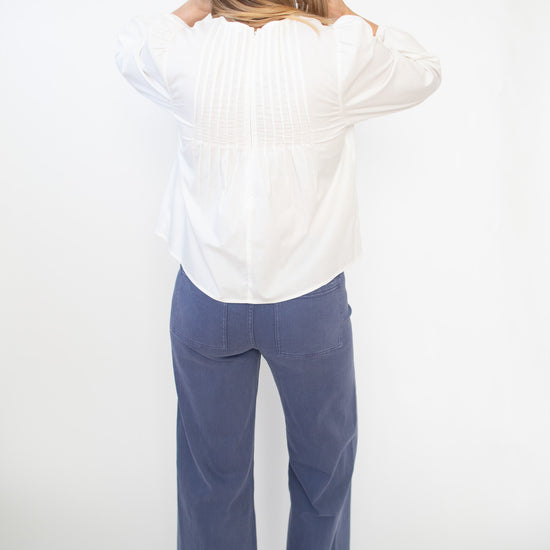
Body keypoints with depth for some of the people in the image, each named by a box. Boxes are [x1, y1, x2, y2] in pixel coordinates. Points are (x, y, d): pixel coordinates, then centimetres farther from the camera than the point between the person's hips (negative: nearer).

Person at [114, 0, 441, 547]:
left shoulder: (186, 53, -8)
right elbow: (424, 71, 7)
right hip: (308, 298, -1)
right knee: (324, 460, 22)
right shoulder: (337, 54, -13)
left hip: (207, 295, 2)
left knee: (212, 470, 20)